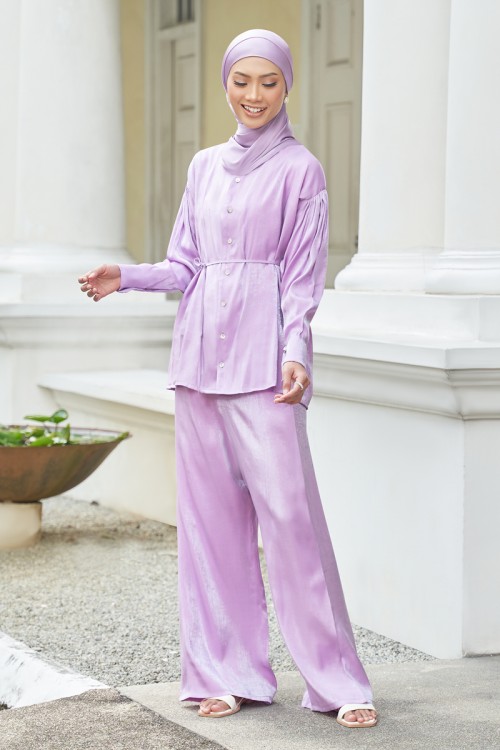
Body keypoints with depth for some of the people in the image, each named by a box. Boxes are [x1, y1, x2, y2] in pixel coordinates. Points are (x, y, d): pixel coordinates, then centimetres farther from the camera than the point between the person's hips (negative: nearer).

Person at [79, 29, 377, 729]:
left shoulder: (300, 170, 2)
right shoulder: (205, 165, 16)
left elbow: (304, 276, -3)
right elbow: (186, 265, 17)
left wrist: (295, 353, -16)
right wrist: (125, 276, 0)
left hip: (263, 352, -5)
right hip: (200, 349, 5)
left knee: (289, 509, -10)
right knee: (211, 512, 5)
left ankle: (336, 678, -3)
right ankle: (228, 673, 12)